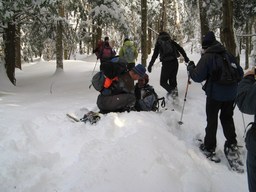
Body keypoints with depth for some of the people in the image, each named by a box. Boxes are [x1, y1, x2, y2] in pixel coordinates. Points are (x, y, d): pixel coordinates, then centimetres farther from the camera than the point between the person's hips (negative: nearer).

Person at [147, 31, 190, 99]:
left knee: (163, 82, 5)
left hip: (166, 64, -3)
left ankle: (171, 90, -20)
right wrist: (186, 58, 17)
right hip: (175, 62, 3)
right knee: (173, 79, 16)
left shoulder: (158, 43, 8)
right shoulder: (171, 42, 14)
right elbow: (181, 49, 10)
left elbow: (155, 55, 3)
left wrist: (150, 65, 7)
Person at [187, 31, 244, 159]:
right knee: (227, 118, 21)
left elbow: (198, 77, -15)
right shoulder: (228, 55, 5)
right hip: (231, 94, 5)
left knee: (212, 120, 9)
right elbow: (240, 73, 10)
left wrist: (190, 67, 2)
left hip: (215, 94, -4)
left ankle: (209, 148, 15)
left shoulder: (207, 57, -11)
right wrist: (233, 84, 27)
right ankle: (232, 145, 24)